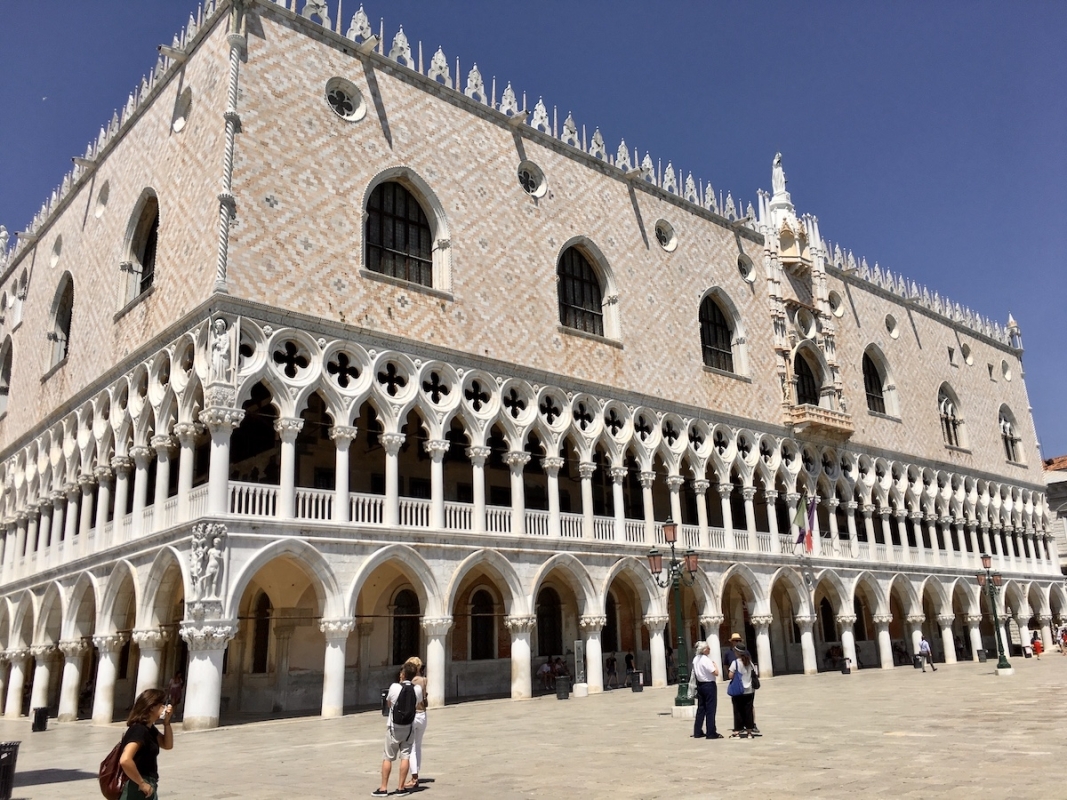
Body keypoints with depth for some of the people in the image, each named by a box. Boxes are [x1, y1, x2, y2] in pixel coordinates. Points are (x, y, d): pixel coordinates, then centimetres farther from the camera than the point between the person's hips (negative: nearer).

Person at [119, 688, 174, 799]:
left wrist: (167, 722, 6)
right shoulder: (139, 730, -20)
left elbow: (167, 745, 22)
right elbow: (125, 760, -33)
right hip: (137, 790, -10)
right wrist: (142, 783, -23)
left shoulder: (149, 728, 10)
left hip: (147, 790, 10)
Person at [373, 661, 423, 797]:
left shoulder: (394, 687, -15)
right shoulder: (418, 689, -7)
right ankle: (401, 787, 9)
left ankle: (383, 788, 8)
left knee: (387, 758, 7)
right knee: (405, 756, 7)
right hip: (409, 727, 2)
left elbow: (388, 703, 2)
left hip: (394, 727, -2)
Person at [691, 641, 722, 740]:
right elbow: (716, 673, -21)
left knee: (701, 709, 13)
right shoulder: (706, 660, -18)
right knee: (710, 709, -1)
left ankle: (697, 732, 17)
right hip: (709, 685, -8)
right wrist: (714, 664, -5)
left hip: (700, 685, 8)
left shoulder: (695, 659, 7)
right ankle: (711, 733, 2)